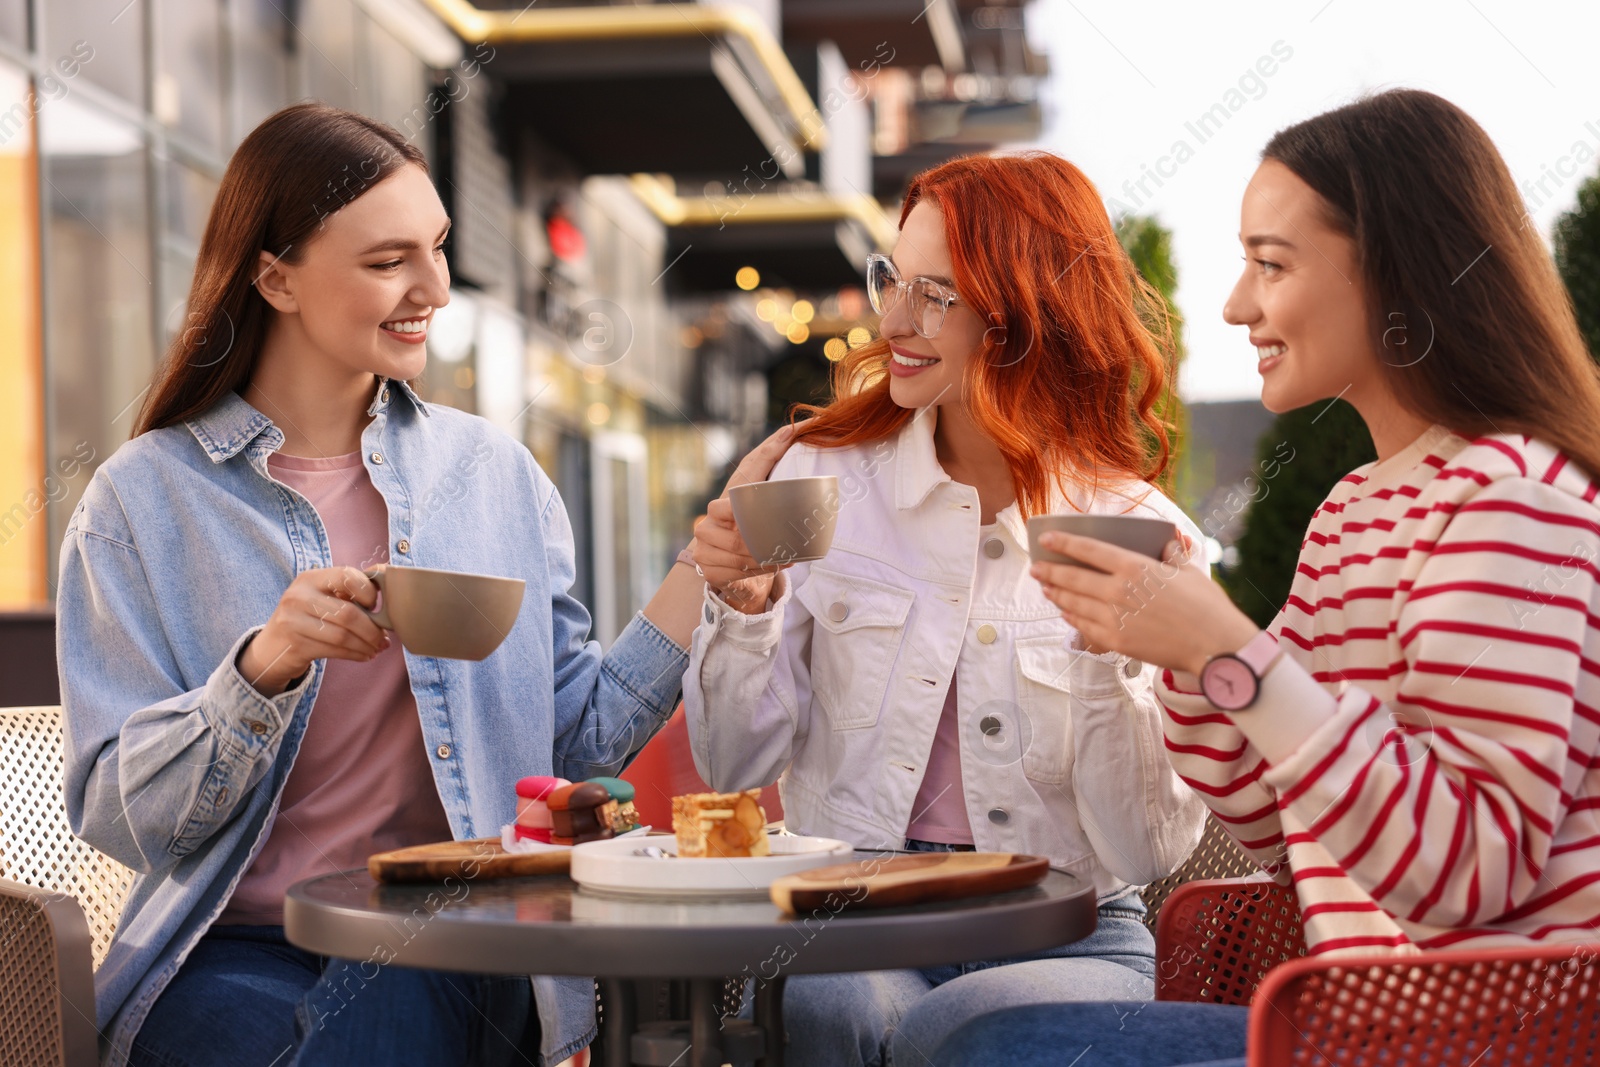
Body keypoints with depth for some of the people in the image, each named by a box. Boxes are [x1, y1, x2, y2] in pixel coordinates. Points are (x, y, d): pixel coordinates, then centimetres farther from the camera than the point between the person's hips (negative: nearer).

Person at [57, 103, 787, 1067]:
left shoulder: (490, 471, 10)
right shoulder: (143, 500, 0)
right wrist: (264, 665, -21)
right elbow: (119, 813, -5)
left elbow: (581, 737, 7)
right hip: (239, 950, -1)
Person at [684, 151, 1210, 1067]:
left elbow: (1149, 852, -5)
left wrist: (1108, 655, -18)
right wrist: (745, 608, -12)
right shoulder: (824, 477, 4)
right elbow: (738, 767, 4)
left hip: (1066, 934, -1)